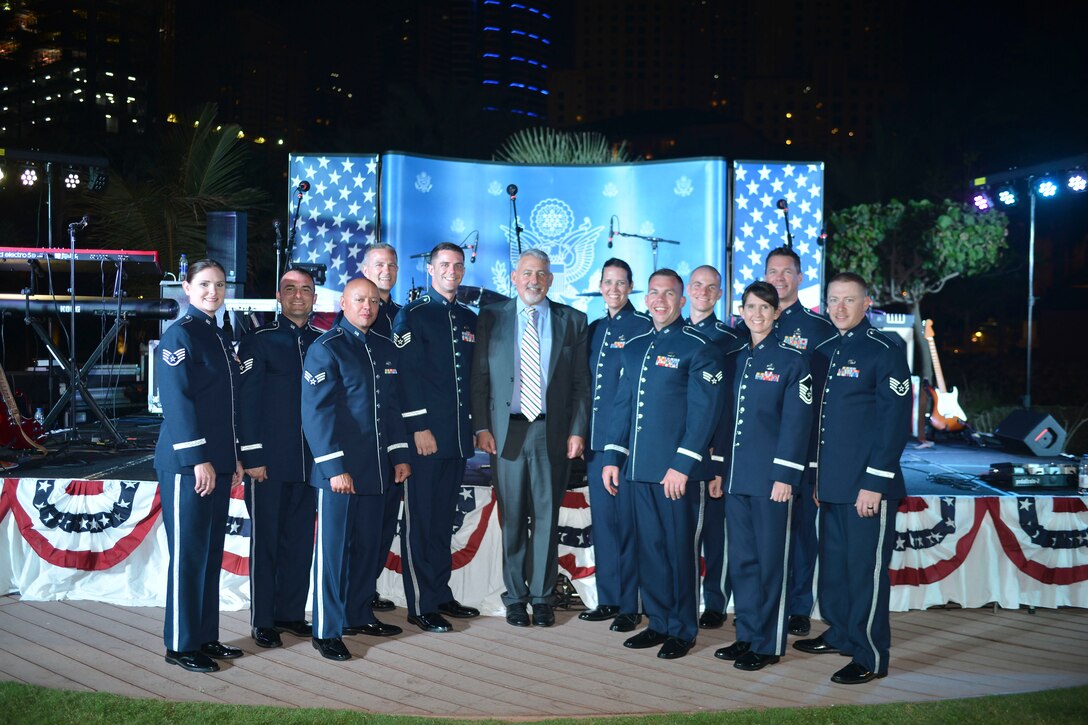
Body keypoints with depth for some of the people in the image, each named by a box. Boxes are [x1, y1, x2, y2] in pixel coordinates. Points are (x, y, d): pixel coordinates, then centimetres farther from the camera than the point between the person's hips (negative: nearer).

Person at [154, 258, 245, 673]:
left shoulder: (219, 337, 15)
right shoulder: (180, 335, -9)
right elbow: (177, 401, -16)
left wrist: (234, 457, 15)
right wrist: (197, 459, -19)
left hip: (218, 462, 8)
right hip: (187, 464, -8)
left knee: (212, 552, 12)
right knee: (188, 553, -1)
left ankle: (206, 636, 22)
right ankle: (181, 644, 10)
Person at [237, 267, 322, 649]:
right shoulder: (258, 341, -2)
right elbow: (246, 401, -6)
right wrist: (252, 456, -11)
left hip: (309, 460, 4)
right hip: (269, 460, -4)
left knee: (300, 540, 11)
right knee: (266, 541, 3)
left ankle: (291, 612, 23)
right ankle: (263, 621, 13)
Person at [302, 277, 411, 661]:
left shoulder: (386, 348, 13)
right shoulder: (325, 348, -7)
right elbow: (317, 412, -13)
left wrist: (399, 455, 12)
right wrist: (335, 467, -17)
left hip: (376, 469, 7)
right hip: (340, 470, -6)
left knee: (367, 546, 14)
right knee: (334, 548, 0)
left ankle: (358, 615, 28)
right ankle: (326, 631, 8)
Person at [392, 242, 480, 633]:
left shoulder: (469, 319, 16)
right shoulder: (412, 316, -3)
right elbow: (407, 375, -10)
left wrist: (477, 424, 13)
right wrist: (419, 427, -15)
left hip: (458, 435, 6)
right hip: (425, 434, -6)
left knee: (445, 518, 13)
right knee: (420, 520, 0)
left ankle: (441, 595, 22)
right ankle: (421, 605, 6)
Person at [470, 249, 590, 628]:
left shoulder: (572, 321, 6)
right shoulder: (490, 318, 6)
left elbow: (581, 382, 4)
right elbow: (479, 378, 4)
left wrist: (577, 430, -4)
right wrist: (481, 427, -4)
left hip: (553, 432, 0)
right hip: (507, 430, 0)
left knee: (546, 517, 6)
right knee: (512, 518, 7)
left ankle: (542, 597, 18)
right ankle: (515, 597, 18)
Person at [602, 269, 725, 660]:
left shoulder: (698, 347, -5)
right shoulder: (633, 347, 14)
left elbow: (704, 411, -11)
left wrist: (682, 465, -17)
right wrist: (612, 457, 10)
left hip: (679, 471, -6)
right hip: (641, 467, 6)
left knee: (681, 549, 3)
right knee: (649, 547, 12)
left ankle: (682, 630, 16)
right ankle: (658, 622, 25)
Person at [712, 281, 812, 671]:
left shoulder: (792, 360, -4)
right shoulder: (734, 359, 12)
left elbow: (796, 421, -8)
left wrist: (784, 475, -14)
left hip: (770, 478, -5)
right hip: (736, 476, 6)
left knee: (770, 561, 2)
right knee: (741, 559, 12)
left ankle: (768, 644, 12)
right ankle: (746, 635, 23)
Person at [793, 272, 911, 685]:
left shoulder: (885, 352, -8)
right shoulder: (824, 352, 13)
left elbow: (895, 422, -13)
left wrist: (875, 483, -16)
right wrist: (816, 473, 14)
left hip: (867, 485, -7)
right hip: (831, 483, 7)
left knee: (865, 569, 0)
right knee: (833, 563, 16)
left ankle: (870, 658, 10)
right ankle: (840, 635, 32)